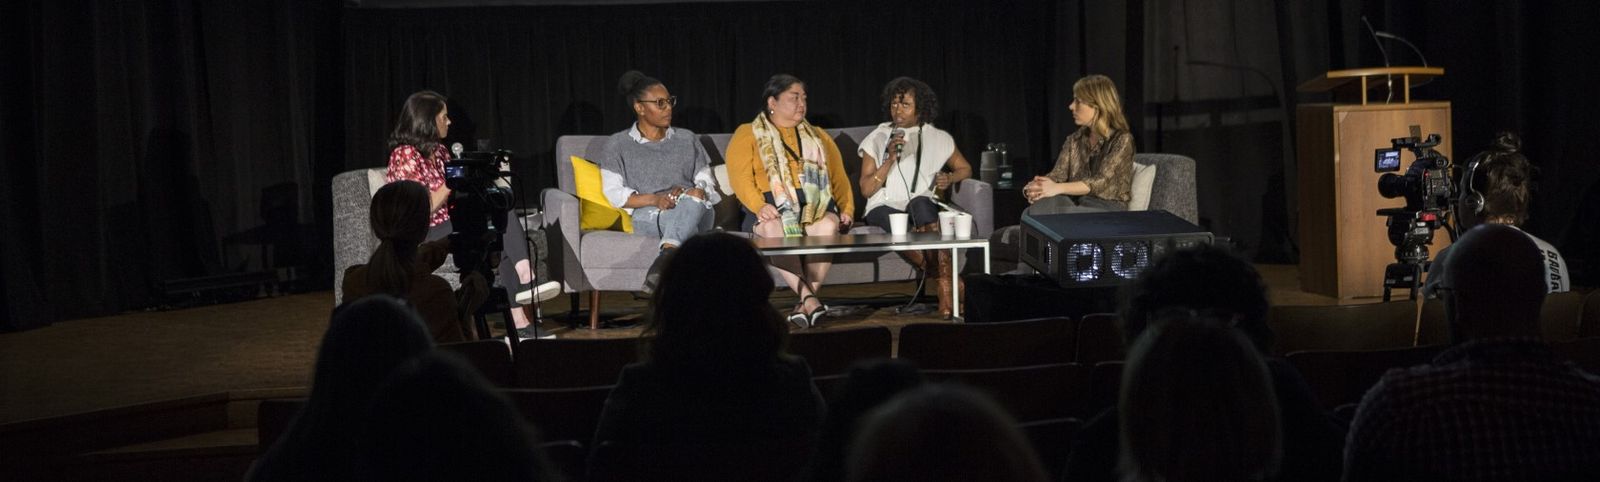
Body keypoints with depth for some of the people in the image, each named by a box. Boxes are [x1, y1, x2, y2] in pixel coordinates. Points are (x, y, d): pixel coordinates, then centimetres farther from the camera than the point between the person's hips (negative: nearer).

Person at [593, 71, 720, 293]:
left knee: (693, 200, -38)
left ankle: (665, 256, -61)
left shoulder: (686, 139, 23)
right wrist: (655, 199, -14)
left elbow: (706, 179, 19)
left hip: (696, 210, 2)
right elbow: (614, 194, 2)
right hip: (645, 217, -2)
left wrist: (699, 192, -8)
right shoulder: (617, 145, 12)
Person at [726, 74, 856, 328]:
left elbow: (839, 178, 21)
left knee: (827, 227, -34)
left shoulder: (818, 136, 28)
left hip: (817, 205, 2)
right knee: (776, 230, -39)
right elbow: (740, 177, -2)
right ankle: (809, 298, -46)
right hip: (773, 208, -2)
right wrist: (759, 206, -20)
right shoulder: (747, 135, 14)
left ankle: (805, 302, -36)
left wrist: (846, 210, 2)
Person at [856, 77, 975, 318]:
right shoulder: (878, 139, 10)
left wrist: (949, 178, 1)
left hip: (924, 207, 0)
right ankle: (947, 278, -40)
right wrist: (890, 160, -10)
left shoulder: (937, 138, 13)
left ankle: (945, 289, -48)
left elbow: (965, 169, 24)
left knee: (920, 203, -39)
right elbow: (866, 189, 3)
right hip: (885, 208, 0)